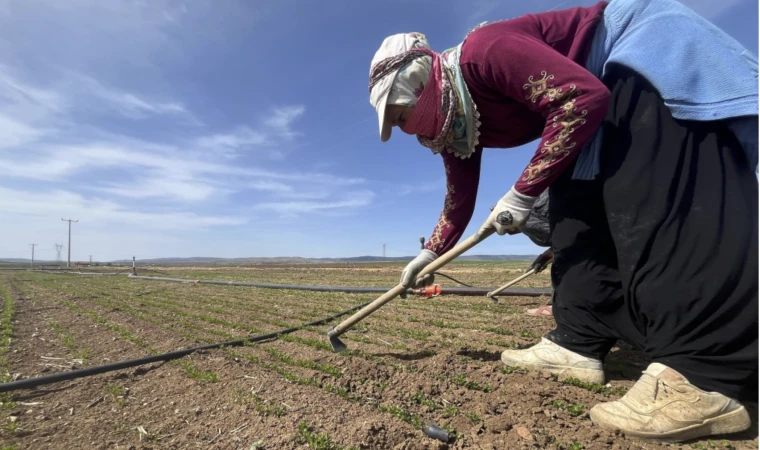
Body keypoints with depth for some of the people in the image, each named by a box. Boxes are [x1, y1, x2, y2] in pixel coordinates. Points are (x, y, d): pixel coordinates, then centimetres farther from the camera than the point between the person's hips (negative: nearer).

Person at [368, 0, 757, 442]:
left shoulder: (482, 51, -27)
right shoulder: (452, 121, 1)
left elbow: (582, 97, -33)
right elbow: (460, 199, 8)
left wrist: (523, 193, -31)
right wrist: (431, 253, 8)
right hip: (608, 106, 9)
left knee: (654, 199, -25)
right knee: (575, 210, -4)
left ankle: (707, 376, -26)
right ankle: (579, 344, -2)